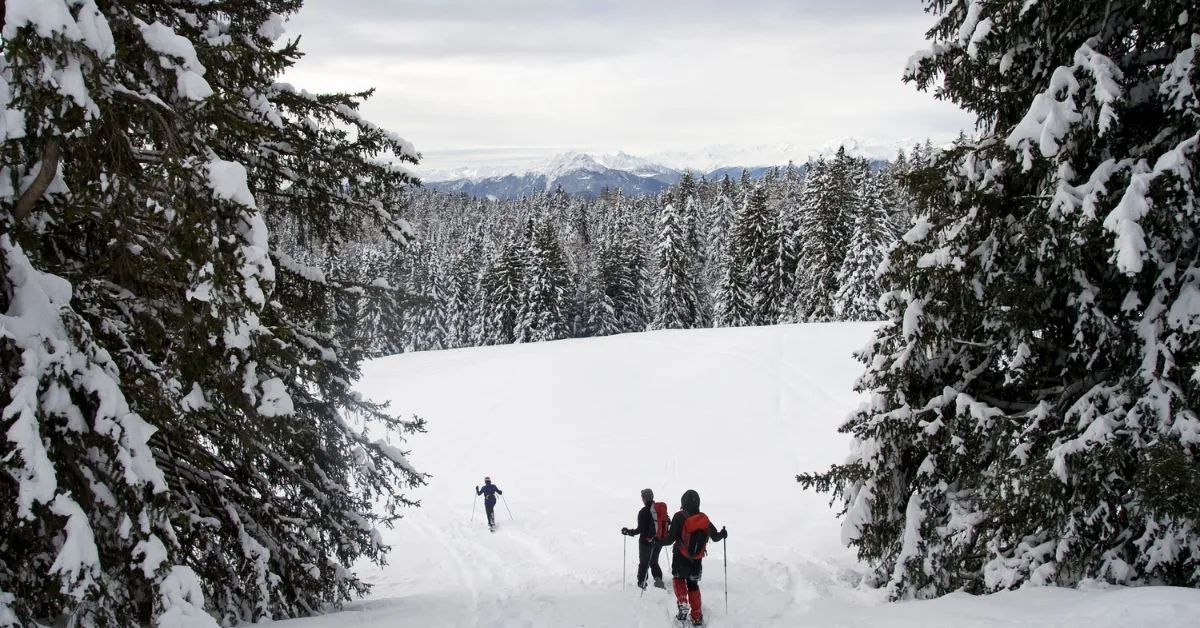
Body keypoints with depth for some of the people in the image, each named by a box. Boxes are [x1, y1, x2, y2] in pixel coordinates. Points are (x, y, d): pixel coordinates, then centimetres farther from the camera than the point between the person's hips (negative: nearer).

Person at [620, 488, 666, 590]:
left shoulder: (643, 512, -19)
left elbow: (640, 529, -19)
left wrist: (628, 532, -6)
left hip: (646, 541, -5)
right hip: (659, 541, 5)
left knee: (643, 563, 13)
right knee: (654, 561, 21)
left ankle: (642, 583, 17)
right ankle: (658, 579, 2)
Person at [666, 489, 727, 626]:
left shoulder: (680, 517, -17)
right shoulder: (704, 519, -4)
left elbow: (671, 538, -19)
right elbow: (715, 536, 4)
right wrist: (723, 534, 26)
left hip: (680, 558, -3)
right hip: (697, 560, 3)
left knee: (678, 579, 19)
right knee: (693, 585, 16)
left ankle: (682, 603, -5)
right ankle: (697, 617, 12)